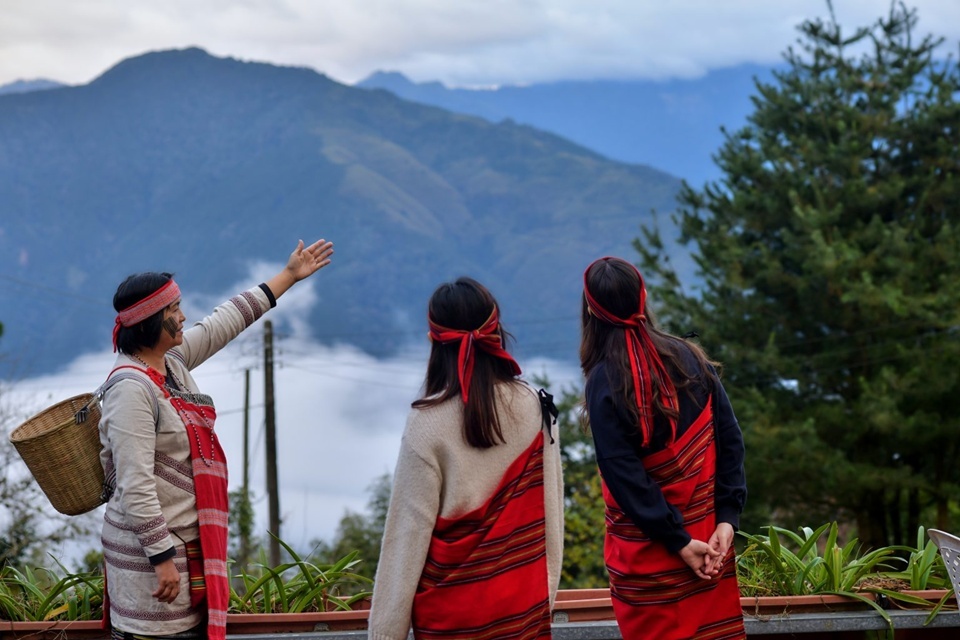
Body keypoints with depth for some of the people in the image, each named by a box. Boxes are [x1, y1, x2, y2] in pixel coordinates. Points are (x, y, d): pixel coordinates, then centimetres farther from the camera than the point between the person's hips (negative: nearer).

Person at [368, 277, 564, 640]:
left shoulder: (429, 423, -14)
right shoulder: (534, 408, -3)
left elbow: (408, 531, -12)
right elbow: (550, 509, 1)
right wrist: (546, 590, 12)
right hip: (525, 603, 3)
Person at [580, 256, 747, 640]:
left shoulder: (605, 382, -14)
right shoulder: (690, 358, 0)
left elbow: (625, 476, -17)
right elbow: (730, 441, -2)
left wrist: (678, 541, -13)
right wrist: (727, 519, -4)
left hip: (648, 552, -4)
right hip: (708, 537, 4)